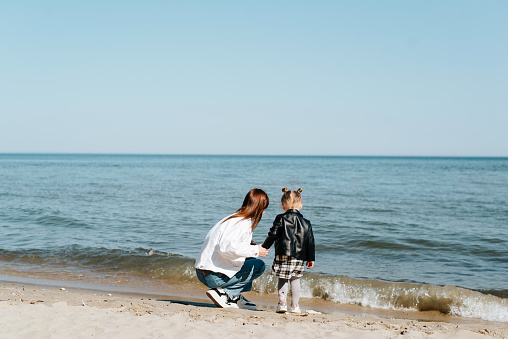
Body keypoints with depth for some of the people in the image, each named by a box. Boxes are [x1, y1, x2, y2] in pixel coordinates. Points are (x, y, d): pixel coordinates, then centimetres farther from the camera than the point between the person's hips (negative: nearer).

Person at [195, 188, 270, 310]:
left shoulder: (234, 218, 14)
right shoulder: (243, 223, -15)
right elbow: (226, 246, -29)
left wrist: (249, 246, 12)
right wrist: (254, 250, -20)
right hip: (213, 276, -9)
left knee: (250, 260, 22)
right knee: (259, 265, -1)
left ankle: (235, 297, 14)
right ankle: (222, 292, -6)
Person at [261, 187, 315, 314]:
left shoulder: (281, 219, -1)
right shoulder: (306, 223, 9)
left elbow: (272, 235, -4)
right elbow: (310, 242, 10)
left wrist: (263, 247, 7)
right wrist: (311, 258, 17)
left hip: (283, 254, -3)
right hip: (299, 256, 3)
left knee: (283, 279, 8)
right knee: (295, 280, 14)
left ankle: (282, 303, 0)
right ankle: (295, 306, 14)